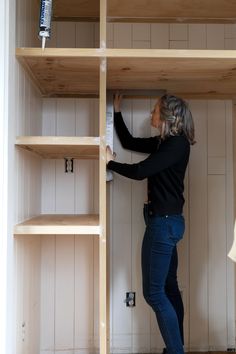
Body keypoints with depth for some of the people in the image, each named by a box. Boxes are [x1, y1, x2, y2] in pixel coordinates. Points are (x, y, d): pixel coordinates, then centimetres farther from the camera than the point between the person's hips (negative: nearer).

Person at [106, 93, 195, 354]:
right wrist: (117, 111, 27)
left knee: (154, 292, -5)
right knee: (168, 287, 15)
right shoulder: (165, 142, 12)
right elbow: (129, 142, 22)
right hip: (165, 221, 10)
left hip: (165, 222, -10)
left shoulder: (177, 144, -14)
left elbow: (140, 171, -18)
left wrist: (110, 162, -4)